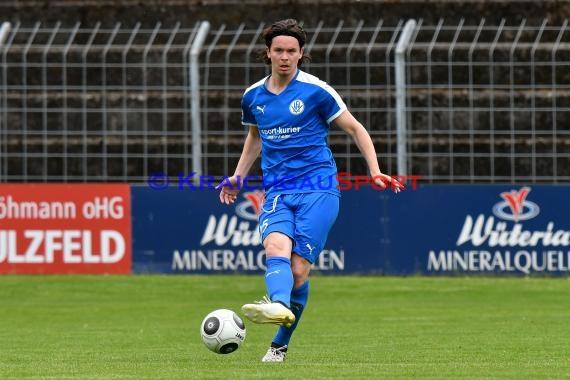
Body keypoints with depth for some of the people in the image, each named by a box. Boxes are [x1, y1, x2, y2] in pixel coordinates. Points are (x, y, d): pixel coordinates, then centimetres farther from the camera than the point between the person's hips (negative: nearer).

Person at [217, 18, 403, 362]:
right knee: (276, 247, -27)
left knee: (299, 267, -14)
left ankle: (280, 345, -3)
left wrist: (375, 171, -5)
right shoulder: (254, 96, 12)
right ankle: (279, 306, -55)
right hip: (277, 192, 3)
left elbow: (356, 129, 5)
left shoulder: (316, 91, -2)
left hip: (317, 186, -3)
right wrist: (238, 176, 26)